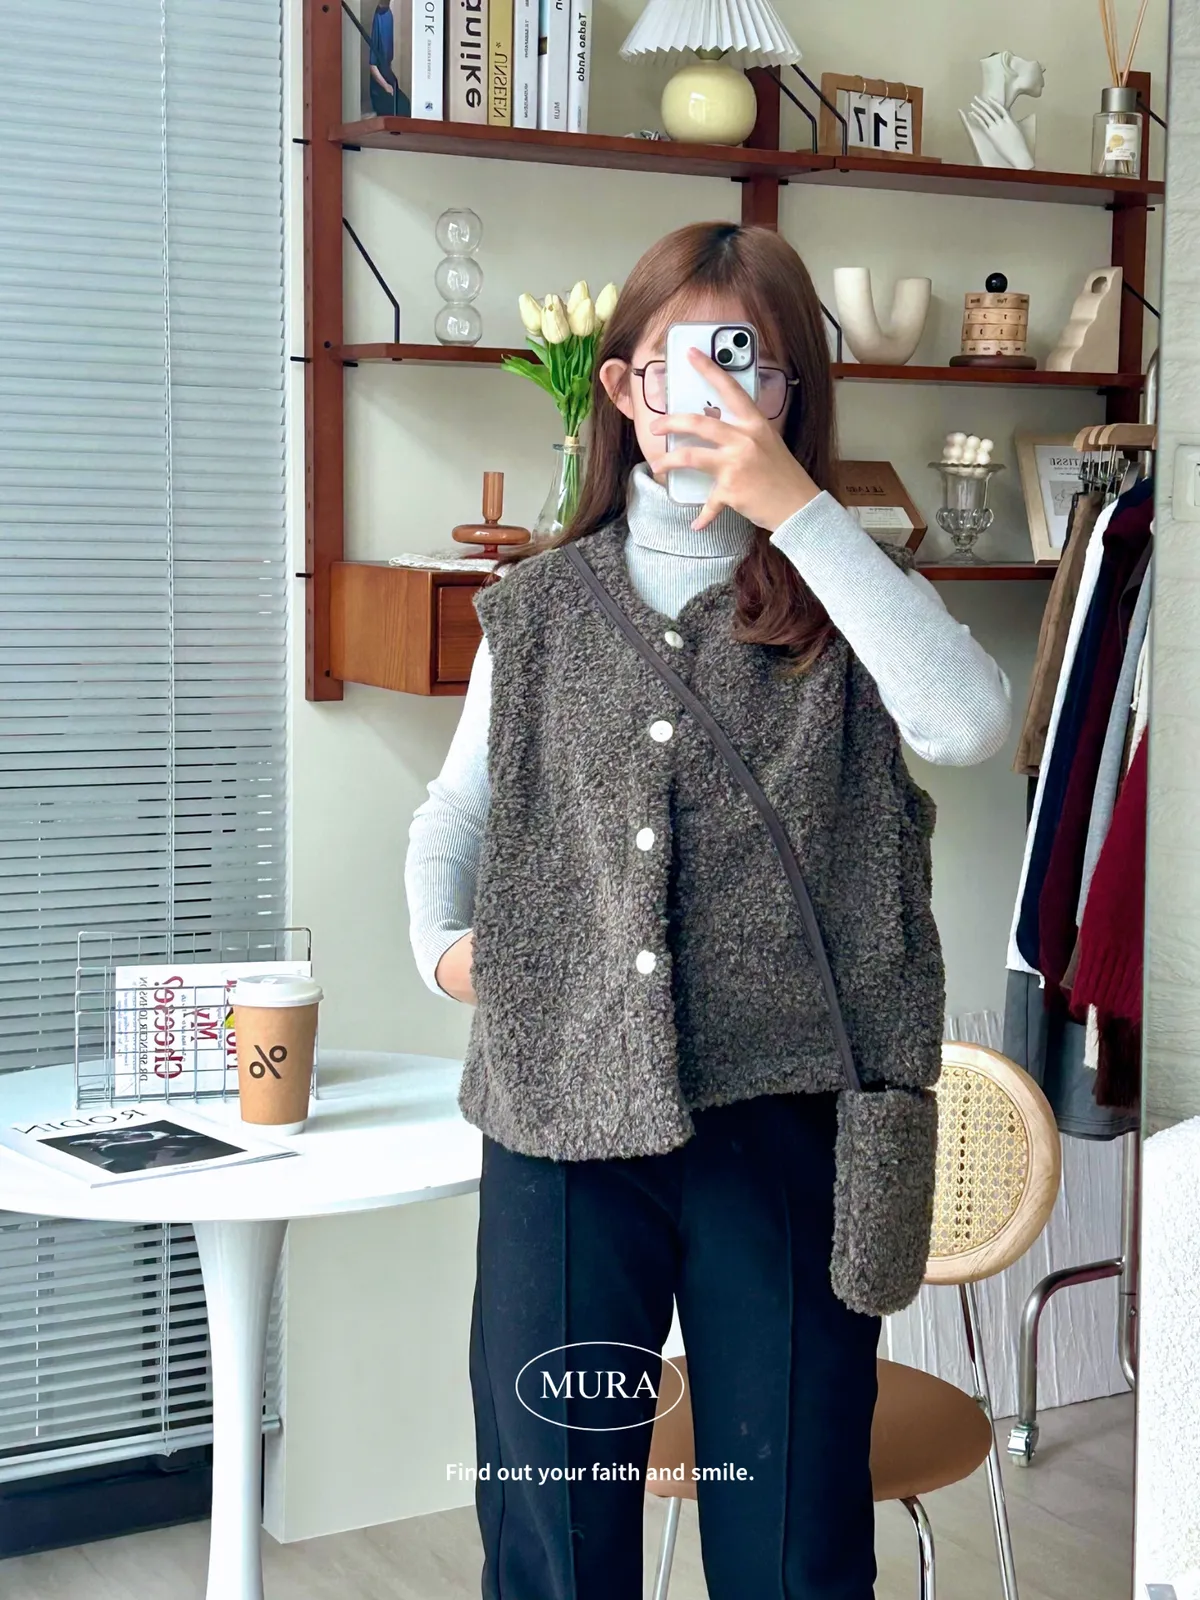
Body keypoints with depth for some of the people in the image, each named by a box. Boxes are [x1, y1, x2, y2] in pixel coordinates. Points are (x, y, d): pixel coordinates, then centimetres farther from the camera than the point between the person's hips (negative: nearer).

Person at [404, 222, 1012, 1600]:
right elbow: (456, 807, 24)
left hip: (784, 1120, -1)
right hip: (561, 1113, 2)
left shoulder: (844, 595, 5)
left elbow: (971, 723, -17)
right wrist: (441, 940, 5)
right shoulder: (539, 606, 11)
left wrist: (796, 507, -16)